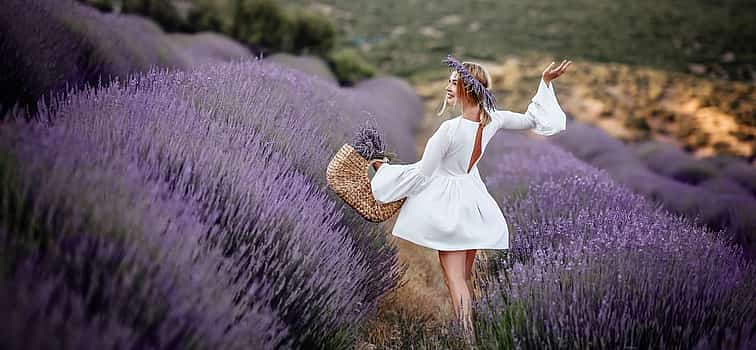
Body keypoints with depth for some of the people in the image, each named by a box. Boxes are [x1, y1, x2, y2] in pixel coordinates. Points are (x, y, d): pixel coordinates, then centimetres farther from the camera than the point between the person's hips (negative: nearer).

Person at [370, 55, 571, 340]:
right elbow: (533, 119, 9)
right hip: (473, 198, 7)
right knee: (466, 277, 18)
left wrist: (385, 168, -4)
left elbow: (421, 173, -17)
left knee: (455, 279, -1)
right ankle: (470, 330, 28)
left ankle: (467, 336, -3)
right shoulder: (493, 119, -9)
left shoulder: (450, 128, -26)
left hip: (448, 203, -6)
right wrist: (545, 83, 14)